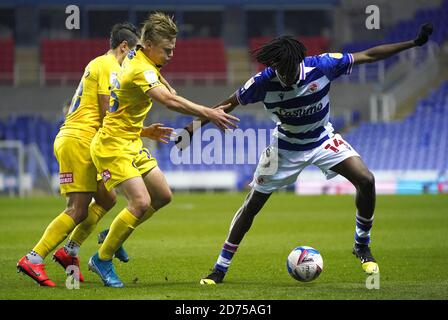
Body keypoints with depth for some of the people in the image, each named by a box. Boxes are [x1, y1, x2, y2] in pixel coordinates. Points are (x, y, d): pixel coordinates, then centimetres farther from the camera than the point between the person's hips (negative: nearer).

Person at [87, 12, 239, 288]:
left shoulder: (136, 60, 8)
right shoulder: (141, 70, -23)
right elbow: (169, 100, -35)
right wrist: (208, 113, -37)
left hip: (132, 145, 10)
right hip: (113, 147, -10)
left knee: (163, 196, 11)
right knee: (141, 202, -20)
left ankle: (113, 236, 25)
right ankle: (102, 260, -6)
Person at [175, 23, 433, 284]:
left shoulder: (321, 66, -25)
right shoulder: (264, 82, -25)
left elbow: (368, 55, -16)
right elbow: (229, 104, -10)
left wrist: (414, 43, -18)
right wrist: (192, 129, -12)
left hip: (322, 139, 1)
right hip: (285, 147, -1)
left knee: (366, 180, -20)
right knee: (252, 206, -1)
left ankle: (362, 246, 3)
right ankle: (220, 269, 12)